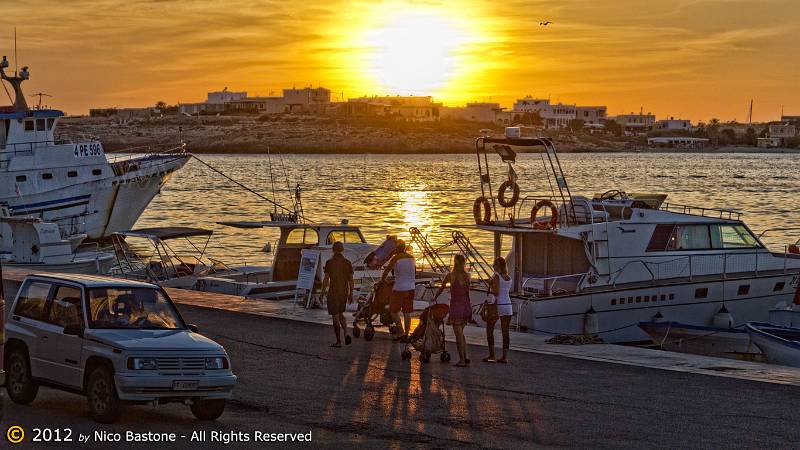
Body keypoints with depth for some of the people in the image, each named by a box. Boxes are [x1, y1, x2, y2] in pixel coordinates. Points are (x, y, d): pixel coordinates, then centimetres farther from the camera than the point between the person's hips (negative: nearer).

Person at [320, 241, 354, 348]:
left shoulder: (329, 262, -11)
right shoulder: (347, 263, 1)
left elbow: (326, 279, -10)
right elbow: (351, 280, 3)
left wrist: (322, 292, 2)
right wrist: (350, 294, 11)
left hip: (333, 292, -5)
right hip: (344, 292, 5)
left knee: (335, 317, 4)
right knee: (340, 314, 22)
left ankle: (338, 341, 8)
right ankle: (346, 333, 1)